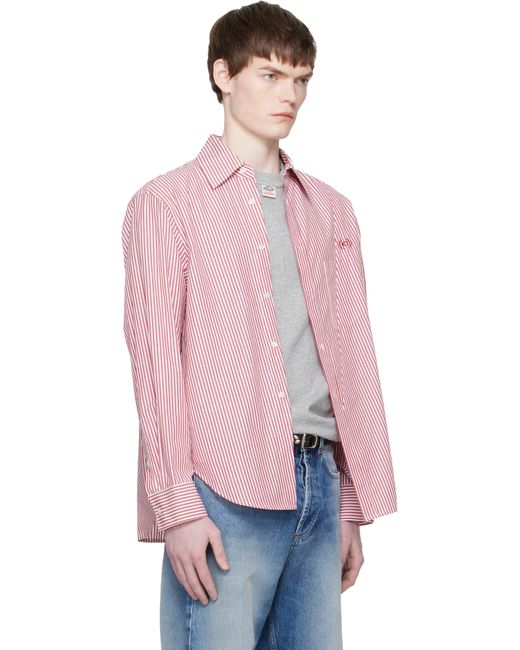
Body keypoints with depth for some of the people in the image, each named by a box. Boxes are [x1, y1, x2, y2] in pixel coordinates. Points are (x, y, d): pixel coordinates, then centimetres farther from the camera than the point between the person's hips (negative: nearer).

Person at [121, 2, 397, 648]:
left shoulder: (330, 211, 16)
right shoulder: (166, 202, 2)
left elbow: (352, 360, 14)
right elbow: (155, 359, -5)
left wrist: (354, 506, 10)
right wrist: (176, 506, -12)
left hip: (318, 485, 5)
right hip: (225, 493, -5)